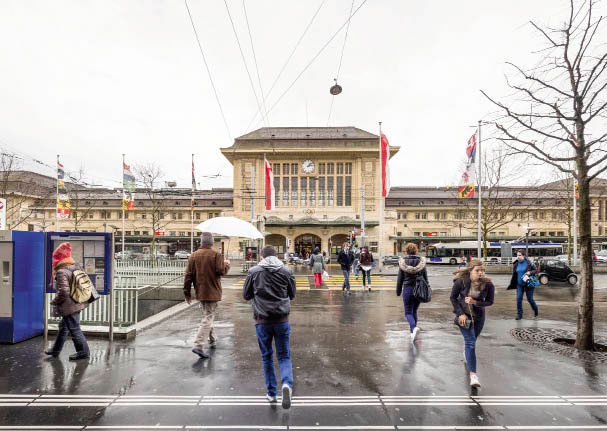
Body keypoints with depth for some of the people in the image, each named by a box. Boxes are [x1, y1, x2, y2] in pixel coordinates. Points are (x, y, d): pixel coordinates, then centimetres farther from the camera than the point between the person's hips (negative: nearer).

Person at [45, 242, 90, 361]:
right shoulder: (77, 266, 2)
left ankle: (84, 352, 15)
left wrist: (54, 302, -8)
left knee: (74, 329, 4)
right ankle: (56, 350, 39)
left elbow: (63, 292, -24)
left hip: (69, 306, -9)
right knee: (63, 326, 23)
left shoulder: (61, 272, -21)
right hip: (78, 303, 9)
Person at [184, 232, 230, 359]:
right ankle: (198, 346, -10)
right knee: (208, 318, -1)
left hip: (200, 292, 6)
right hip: (212, 293, -6)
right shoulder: (216, 255, -12)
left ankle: (213, 341, 33)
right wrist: (227, 264, 5)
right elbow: (221, 271, -16)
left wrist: (187, 292, 8)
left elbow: (188, 275, 2)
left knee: (207, 316, 21)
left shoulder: (193, 255, 4)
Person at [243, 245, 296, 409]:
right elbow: (292, 295, 9)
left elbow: (246, 295, 4)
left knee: (267, 356, 17)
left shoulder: (253, 272, -4)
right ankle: (287, 384, -12)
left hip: (262, 320, 0)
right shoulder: (287, 271, -1)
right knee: (284, 356, 12)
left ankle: (271, 392, 24)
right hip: (282, 319, 0)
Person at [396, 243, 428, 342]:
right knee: (414, 310, 20)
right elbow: (425, 279, 3)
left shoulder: (403, 263, -7)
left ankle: (414, 328, -22)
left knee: (408, 312, 4)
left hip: (408, 290, -3)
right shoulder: (422, 262, -1)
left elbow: (400, 279, -3)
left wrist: (398, 292, 8)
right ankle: (413, 328, 28)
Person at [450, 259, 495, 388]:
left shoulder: (488, 285, -20)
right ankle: (473, 374, -10)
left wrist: (475, 302, -27)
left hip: (479, 316, 3)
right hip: (463, 314, -3)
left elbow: (489, 302, -8)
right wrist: (460, 314, -17)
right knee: (470, 342, -13)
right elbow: (453, 297, -11)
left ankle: (466, 351, 57)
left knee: (472, 340, 23)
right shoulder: (461, 282, -24)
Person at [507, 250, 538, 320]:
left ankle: (536, 311, 36)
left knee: (530, 299, 6)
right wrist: (512, 284, 13)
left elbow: (535, 270, -2)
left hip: (528, 284, -4)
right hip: (519, 284, 4)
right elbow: (514, 274, 12)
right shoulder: (516, 264, 4)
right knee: (518, 299, -2)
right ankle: (519, 314, 8)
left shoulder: (528, 263, -10)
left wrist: (530, 272, -22)